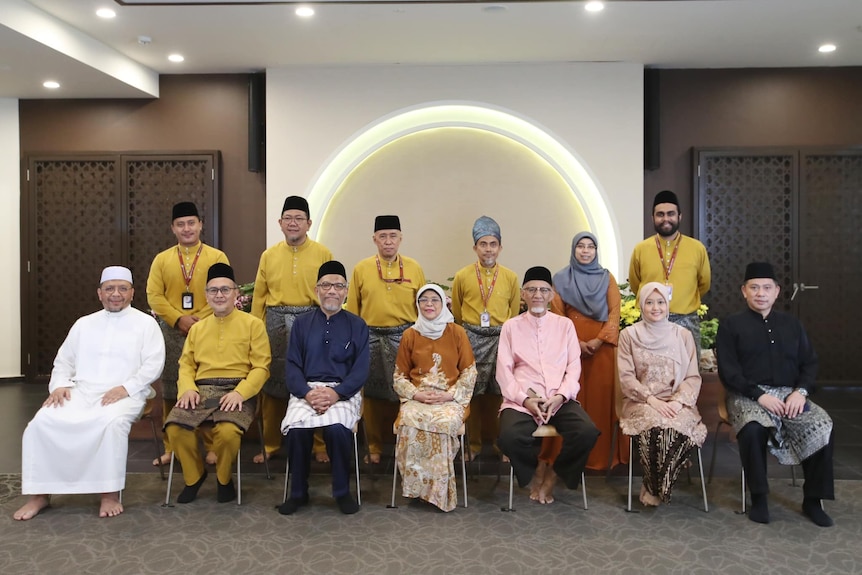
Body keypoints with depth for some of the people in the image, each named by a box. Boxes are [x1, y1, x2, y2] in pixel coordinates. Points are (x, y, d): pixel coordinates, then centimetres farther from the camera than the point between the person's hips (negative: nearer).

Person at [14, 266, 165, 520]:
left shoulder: (145, 323, 5)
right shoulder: (84, 324, 20)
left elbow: (153, 365, -3)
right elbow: (63, 361, 20)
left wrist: (125, 387, -17)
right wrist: (59, 385, -1)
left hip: (124, 395, -4)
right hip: (81, 392, 4)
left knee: (112, 422, -37)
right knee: (43, 421, -22)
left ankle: (110, 493, -25)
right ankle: (39, 493, -10)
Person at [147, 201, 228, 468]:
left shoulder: (217, 257, 2)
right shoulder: (162, 259, 9)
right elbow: (154, 295, 2)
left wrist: (200, 320, -13)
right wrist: (179, 319, -11)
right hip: (171, 332, 2)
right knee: (171, 391, 6)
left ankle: (212, 446, 12)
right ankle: (171, 447, 17)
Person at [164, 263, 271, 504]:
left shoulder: (253, 324, 5)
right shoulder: (197, 328, 20)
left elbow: (261, 367, -2)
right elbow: (186, 364, 15)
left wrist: (240, 392, -17)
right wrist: (188, 388, -6)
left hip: (238, 390, -4)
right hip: (202, 389, 4)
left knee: (227, 431, -33)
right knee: (174, 428, -24)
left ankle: (224, 479, 2)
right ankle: (194, 475, 8)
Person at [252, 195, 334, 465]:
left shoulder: (323, 253, 1)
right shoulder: (269, 255, 8)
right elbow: (259, 296, 9)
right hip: (276, 324, 2)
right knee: (273, 385, 7)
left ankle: (321, 445, 17)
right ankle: (270, 444, 22)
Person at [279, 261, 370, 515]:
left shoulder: (357, 325, 9)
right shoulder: (302, 323, 14)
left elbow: (361, 369, 0)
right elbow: (292, 365, 5)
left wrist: (336, 393, -16)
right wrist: (307, 393, -14)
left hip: (344, 392, -1)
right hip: (306, 390, 1)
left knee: (337, 427, -32)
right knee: (296, 428, -29)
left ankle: (342, 491, -9)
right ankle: (298, 492, -5)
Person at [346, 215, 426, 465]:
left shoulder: (414, 268, 4)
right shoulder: (361, 269, 3)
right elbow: (352, 310, 6)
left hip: (404, 338, 0)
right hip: (371, 339, 0)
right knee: (372, 395, 7)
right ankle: (375, 447, 20)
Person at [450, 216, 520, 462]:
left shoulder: (511, 277, 2)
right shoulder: (462, 276, -1)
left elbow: (514, 313, 12)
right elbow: (457, 312, 10)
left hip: (502, 339, 1)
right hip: (471, 339, 0)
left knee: (499, 393, 4)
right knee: (471, 393, 5)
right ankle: (474, 443, 18)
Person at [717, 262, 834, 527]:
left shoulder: (792, 324, 17)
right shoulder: (730, 325, 4)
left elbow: (810, 363, 12)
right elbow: (728, 371, -5)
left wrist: (801, 391, -9)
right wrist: (759, 395, -18)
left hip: (789, 394, 4)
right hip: (748, 395, -4)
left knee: (823, 428, -24)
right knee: (753, 429, -36)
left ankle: (812, 500, -7)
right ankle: (758, 497, -15)